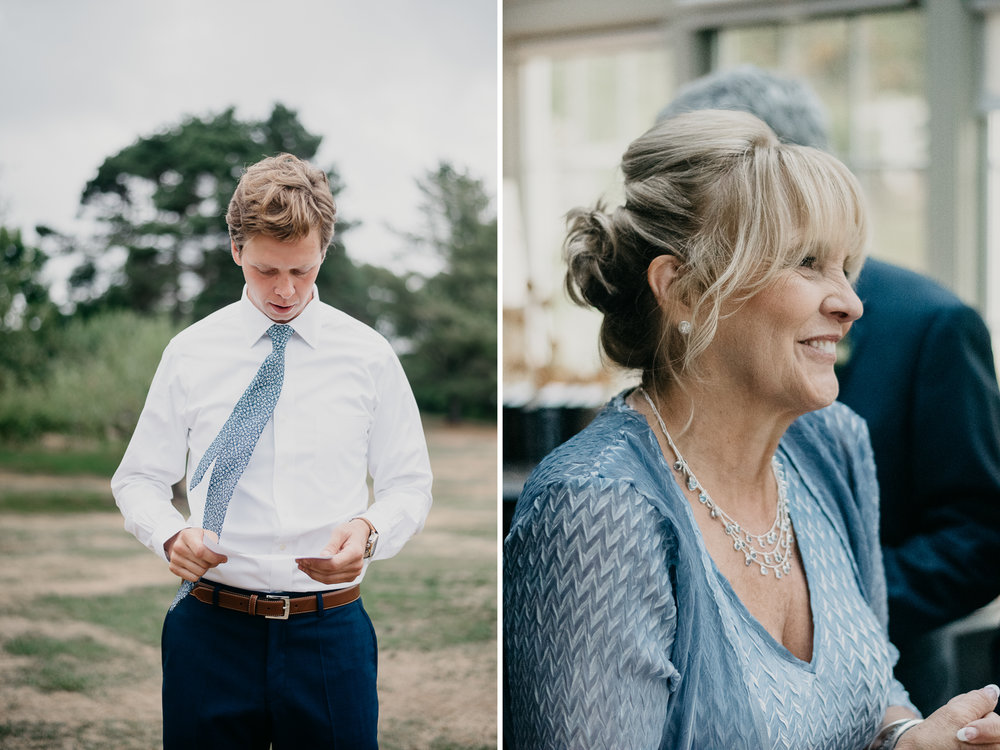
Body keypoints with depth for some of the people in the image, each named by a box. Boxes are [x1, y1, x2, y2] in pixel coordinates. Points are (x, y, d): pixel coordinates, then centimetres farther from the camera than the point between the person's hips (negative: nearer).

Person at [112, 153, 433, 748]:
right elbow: (138, 478, 9)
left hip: (330, 631, 0)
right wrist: (170, 535, -12)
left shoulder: (368, 355, 4)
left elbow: (409, 484, 8)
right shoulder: (190, 353, 4)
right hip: (212, 628, 0)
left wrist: (369, 530, -14)